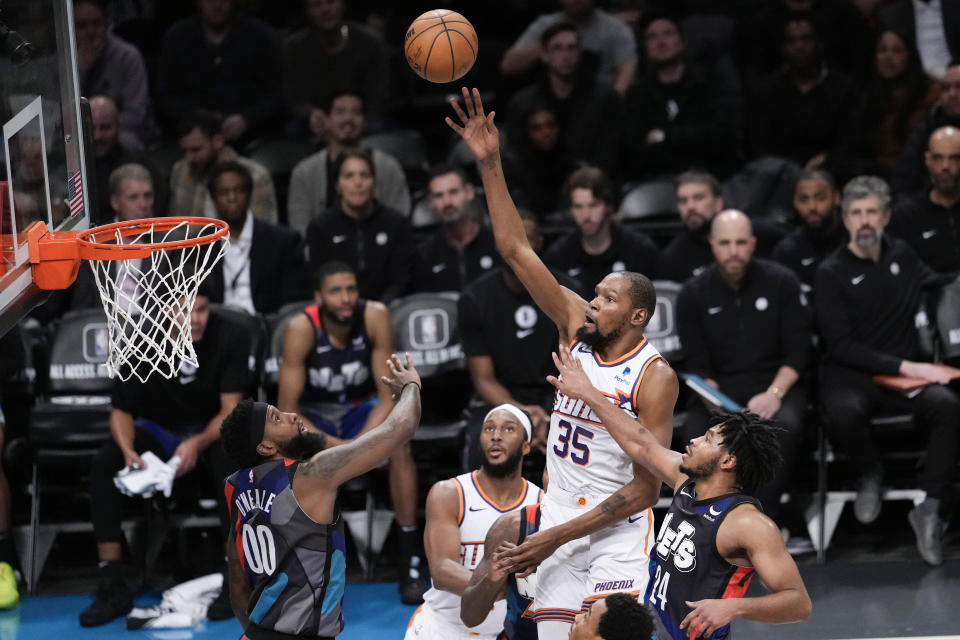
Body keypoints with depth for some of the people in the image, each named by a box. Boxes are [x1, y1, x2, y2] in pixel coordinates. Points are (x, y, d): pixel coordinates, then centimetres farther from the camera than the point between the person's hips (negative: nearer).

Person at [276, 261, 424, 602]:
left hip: (363, 408, 1)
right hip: (313, 414, -1)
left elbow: (389, 395, -17)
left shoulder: (375, 317, -20)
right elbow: (286, 410, -22)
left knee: (400, 447, -29)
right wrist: (333, 445, -34)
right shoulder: (301, 329, -24)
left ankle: (409, 565, -21)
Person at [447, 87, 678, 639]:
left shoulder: (655, 377, -13)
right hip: (559, 515, 5)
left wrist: (560, 535, -19)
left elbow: (645, 489, -15)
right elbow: (516, 250, 4)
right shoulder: (577, 327, 3)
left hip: (617, 532, -5)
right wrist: (491, 165, -3)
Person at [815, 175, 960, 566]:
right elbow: (840, 346, -8)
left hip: (906, 370, 3)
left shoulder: (901, 256, 14)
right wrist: (903, 366, -15)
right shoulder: (832, 273, 0)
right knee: (842, 417, -38)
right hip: (849, 374, -3)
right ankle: (869, 472, -4)